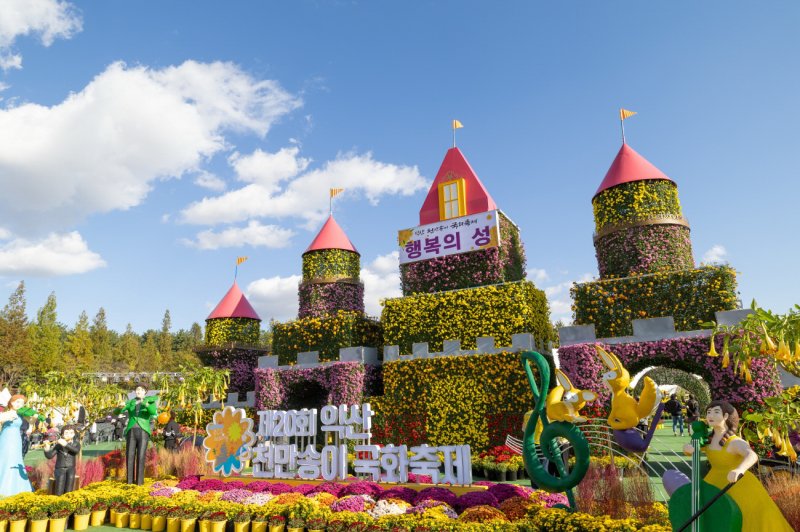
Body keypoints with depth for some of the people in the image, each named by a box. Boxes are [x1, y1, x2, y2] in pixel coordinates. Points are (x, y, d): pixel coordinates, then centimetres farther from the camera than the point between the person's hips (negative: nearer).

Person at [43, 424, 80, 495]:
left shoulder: (76, 444, 6)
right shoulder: (58, 444, 0)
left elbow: (76, 451, -17)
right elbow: (49, 456, -13)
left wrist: (66, 444, -27)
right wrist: (47, 448, -31)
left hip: (70, 468, 1)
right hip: (59, 469, -1)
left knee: (70, 476, -33)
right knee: (61, 477, -34)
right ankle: (58, 498, -15)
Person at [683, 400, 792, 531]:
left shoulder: (736, 442, -25)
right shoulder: (709, 439, -4)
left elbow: (752, 456, -46)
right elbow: (688, 449, 6)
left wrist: (739, 470, -67)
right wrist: (688, 448, -20)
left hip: (738, 488, -6)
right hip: (716, 484, 6)